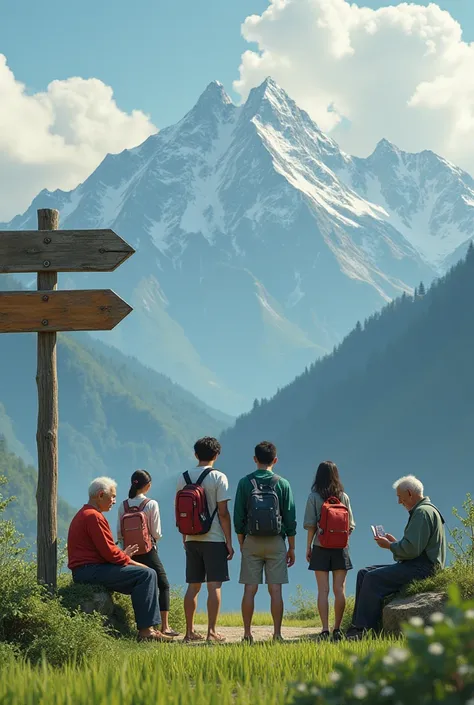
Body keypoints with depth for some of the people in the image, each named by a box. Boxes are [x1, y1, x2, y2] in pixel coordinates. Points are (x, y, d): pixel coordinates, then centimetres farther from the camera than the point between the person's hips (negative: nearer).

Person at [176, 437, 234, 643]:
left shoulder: (183, 478, 6)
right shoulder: (218, 478, -8)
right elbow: (223, 512, -10)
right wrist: (229, 541, -5)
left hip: (192, 540, 5)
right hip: (214, 539, -5)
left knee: (193, 586, 10)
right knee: (214, 586, -3)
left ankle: (190, 631, 12)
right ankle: (212, 632, -6)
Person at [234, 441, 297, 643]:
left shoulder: (245, 482, 1)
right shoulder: (282, 484, 1)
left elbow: (238, 517, 2)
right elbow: (290, 518, 2)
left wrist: (241, 543, 12)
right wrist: (291, 548, 9)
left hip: (251, 542, 0)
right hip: (276, 542, 0)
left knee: (250, 589, 2)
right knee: (275, 590, 0)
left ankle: (247, 634, 1)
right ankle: (277, 633, -1)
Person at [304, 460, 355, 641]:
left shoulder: (314, 497, -4)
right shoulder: (344, 497, 2)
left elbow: (311, 525, -6)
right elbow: (351, 525, 4)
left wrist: (308, 546, 3)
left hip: (321, 547, -2)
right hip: (340, 547, 2)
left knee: (323, 590, -2)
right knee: (339, 589, 5)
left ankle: (325, 630, -6)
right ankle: (337, 629, 6)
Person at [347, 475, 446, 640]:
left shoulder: (422, 512, -13)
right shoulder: (421, 511, 22)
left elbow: (412, 549, -22)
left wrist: (389, 546, -7)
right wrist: (394, 542, 15)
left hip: (421, 568, -11)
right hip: (415, 566, 11)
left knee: (373, 579, -22)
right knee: (364, 573, 7)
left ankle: (362, 629, -19)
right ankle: (357, 625, -1)